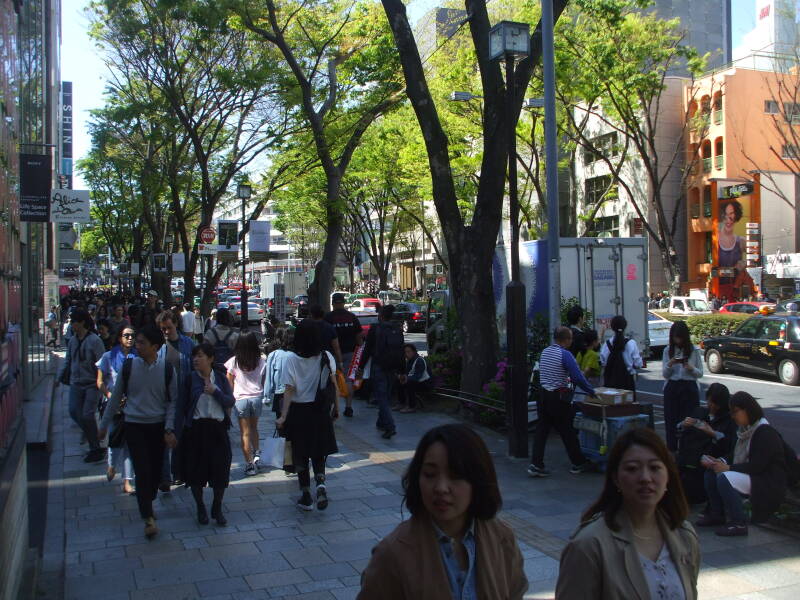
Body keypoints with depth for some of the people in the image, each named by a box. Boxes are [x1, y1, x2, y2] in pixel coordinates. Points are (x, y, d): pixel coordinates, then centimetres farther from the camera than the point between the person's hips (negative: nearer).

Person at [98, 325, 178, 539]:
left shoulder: (167, 368, -6)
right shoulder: (129, 366, -5)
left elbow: (173, 401, 2)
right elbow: (116, 397, 6)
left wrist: (169, 429, -7)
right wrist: (104, 425, 12)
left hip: (158, 426, 1)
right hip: (134, 425, -1)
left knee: (156, 469, 8)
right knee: (142, 469, -9)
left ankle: (148, 503, 34)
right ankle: (148, 517, -4)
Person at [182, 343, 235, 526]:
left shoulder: (220, 377, 4)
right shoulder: (190, 378, -3)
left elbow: (230, 402, 0)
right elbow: (182, 405, -2)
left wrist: (215, 392, -14)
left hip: (217, 428, 1)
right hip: (196, 429, -1)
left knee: (220, 469, 3)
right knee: (196, 470, 6)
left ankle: (217, 509, 21)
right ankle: (200, 508, 26)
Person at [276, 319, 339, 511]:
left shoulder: (291, 359, -11)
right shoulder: (326, 357, -6)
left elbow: (289, 390, -15)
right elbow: (333, 385, -2)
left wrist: (283, 416, -13)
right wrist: (336, 408, 9)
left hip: (299, 411, -2)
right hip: (321, 410, 2)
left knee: (300, 454, 12)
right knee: (319, 451, 17)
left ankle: (306, 497, 18)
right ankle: (321, 482, -8)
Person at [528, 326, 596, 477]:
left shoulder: (544, 352, 10)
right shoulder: (565, 354, -14)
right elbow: (578, 378, -16)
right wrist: (591, 391, -4)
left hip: (543, 395, 6)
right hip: (558, 398, -6)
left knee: (542, 430, 6)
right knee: (567, 431, 6)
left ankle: (536, 465, 1)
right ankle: (578, 464, 19)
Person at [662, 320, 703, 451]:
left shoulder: (694, 351, 1)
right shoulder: (668, 351, 5)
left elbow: (700, 373, 4)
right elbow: (664, 374, 5)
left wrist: (691, 368, -17)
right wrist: (670, 365, -15)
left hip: (689, 388, -1)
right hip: (672, 388, 2)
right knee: (671, 421, 1)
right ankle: (671, 451, 8)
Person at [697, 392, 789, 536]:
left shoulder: (766, 433, -17)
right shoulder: (745, 430, 10)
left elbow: (757, 467, -23)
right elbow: (738, 459, 13)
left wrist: (728, 468, -21)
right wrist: (717, 463, -4)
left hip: (770, 485, -9)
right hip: (749, 475, 9)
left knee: (724, 478, -28)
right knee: (711, 472, -1)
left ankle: (738, 524, -20)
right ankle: (716, 515, 5)